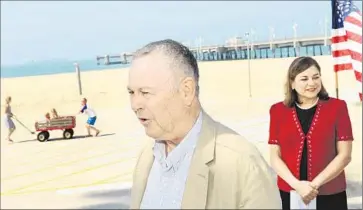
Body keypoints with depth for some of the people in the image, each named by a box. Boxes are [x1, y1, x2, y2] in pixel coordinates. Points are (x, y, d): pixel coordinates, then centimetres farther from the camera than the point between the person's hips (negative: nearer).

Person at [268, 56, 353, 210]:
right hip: (290, 194, 1)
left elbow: (344, 155, -5)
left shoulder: (337, 107, -3)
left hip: (330, 195, -1)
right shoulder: (278, 111, -1)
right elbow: (275, 157, -2)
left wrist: (315, 184, -13)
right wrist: (297, 185, -14)